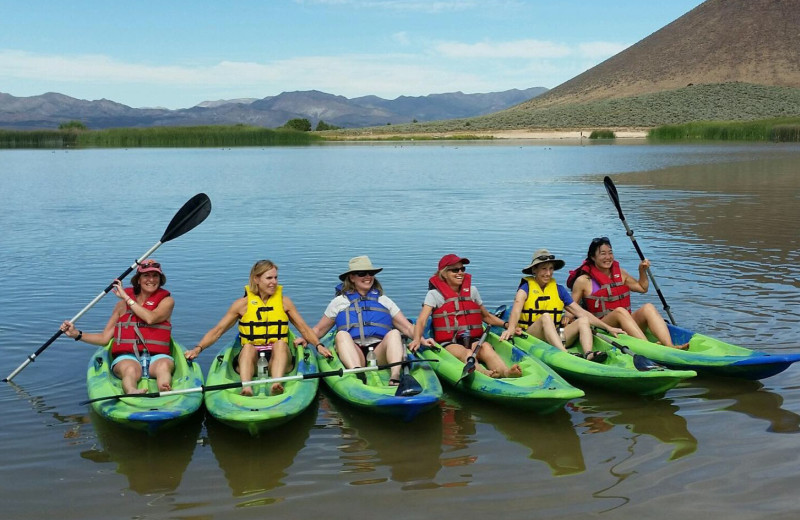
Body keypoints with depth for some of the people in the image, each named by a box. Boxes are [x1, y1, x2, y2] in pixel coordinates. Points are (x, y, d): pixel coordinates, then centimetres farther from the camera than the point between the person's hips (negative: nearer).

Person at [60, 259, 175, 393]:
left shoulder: (166, 301, 13)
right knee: (131, 370, -36)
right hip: (127, 357, 1)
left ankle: (164, 394, -68)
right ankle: (132, 392, -69)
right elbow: (105, 338, 18)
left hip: (157, 357, -1)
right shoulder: (123, 304, 18)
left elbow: (150, 318, -10)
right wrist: (77, 334, 5)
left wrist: (126, 297, -1)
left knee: (164, 366, -37)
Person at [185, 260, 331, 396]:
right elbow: (217, 330, 6)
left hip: (278, 357, 1)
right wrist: (198, 348, -9)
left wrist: (318, 345, -6)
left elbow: (304, 329, 12)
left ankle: (276, 385, -53)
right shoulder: (243, 304, 7)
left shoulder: (284, 301, 12)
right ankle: (246, 387, -55)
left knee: (280, 343, -32)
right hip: (249, 359, -1)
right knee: (248, 347, -33)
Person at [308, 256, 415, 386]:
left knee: (394, 333, -26)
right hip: (353, 353, -1)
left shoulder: (384, 301, 22)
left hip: (379, 352, 1)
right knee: (341, 334, -29)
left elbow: (407, 327, 16)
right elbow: (319, 329, 20)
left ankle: (395, 376, -48)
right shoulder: (339, 302, 19)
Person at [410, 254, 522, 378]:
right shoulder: (434, 294, 5)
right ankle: (484, 373, -66)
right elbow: (421, 321, -7)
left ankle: (506, 371, -60)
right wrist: (417, 339, -27)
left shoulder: (472, 290, 18)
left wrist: (506, 324, 12)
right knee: (466, 353, -37)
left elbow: (486, 316, 29)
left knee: (486, 347, -33)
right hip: (449, 343, -3)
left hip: (473, 341, 3)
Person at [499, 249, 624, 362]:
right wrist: (511, 328, -39)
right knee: (545, 317, -32)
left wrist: (608, 328, 3)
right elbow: (517, 307, -19)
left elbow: (581, 312, 11)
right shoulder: (526, 286, 2)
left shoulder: (559, 289, 15)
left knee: (583, 320, -15)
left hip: (556, 338, 5)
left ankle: (588, 354, -42)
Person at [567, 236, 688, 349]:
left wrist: (642, 271, 15)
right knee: (619, 311, -34)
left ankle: (670, 347, -42)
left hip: (627, 324, 5)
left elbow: (643, 288, 30)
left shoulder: (620, 273, 18)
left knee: (648, 308, -22)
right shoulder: (584, 281, 2)